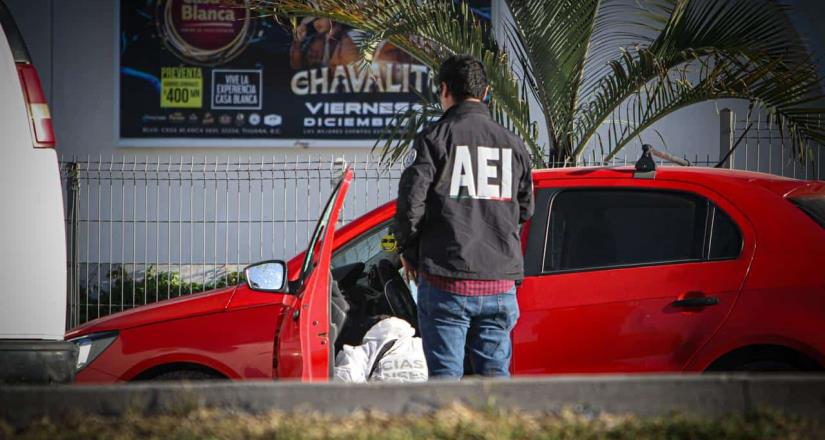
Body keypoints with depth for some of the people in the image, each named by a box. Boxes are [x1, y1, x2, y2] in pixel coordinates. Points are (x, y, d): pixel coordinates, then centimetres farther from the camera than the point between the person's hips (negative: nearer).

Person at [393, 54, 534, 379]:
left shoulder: (433, 139, -6)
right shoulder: (512, 144, 9)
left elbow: (411, 203, -10)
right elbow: (525, 209, 17)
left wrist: (408, 251, 6)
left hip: (446, 282, -4)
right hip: (500, 281, 4)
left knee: (445, 373, 0)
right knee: (495, 373, 9)